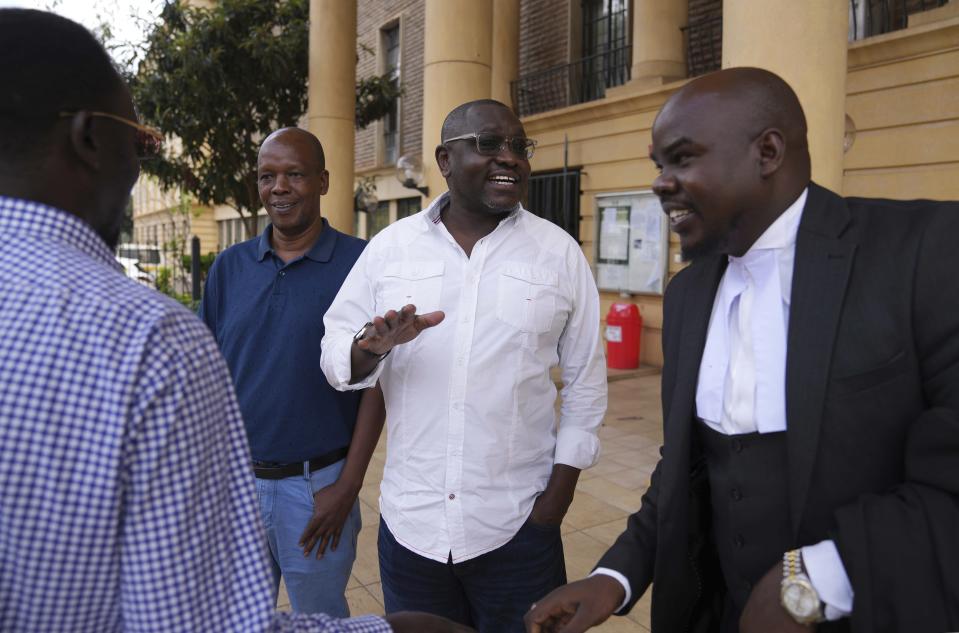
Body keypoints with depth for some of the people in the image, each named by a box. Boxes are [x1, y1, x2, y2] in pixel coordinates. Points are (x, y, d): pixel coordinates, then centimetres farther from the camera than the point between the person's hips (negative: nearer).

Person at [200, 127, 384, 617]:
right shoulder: (229, 267, 3)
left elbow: (375, 382, -8)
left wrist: (348, 486, -11)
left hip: (318, 485, -3)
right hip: (232, 481, 4)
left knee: (321, 618, 17)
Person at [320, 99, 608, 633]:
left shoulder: (560, 252, -2)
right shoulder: (390, 246, -1)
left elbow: (586, 384, 1)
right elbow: (336, 356, 0)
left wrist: (559, 494, -3)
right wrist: (373, 347, -22)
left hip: (518, 526, -1)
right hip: (408, 523, 2)